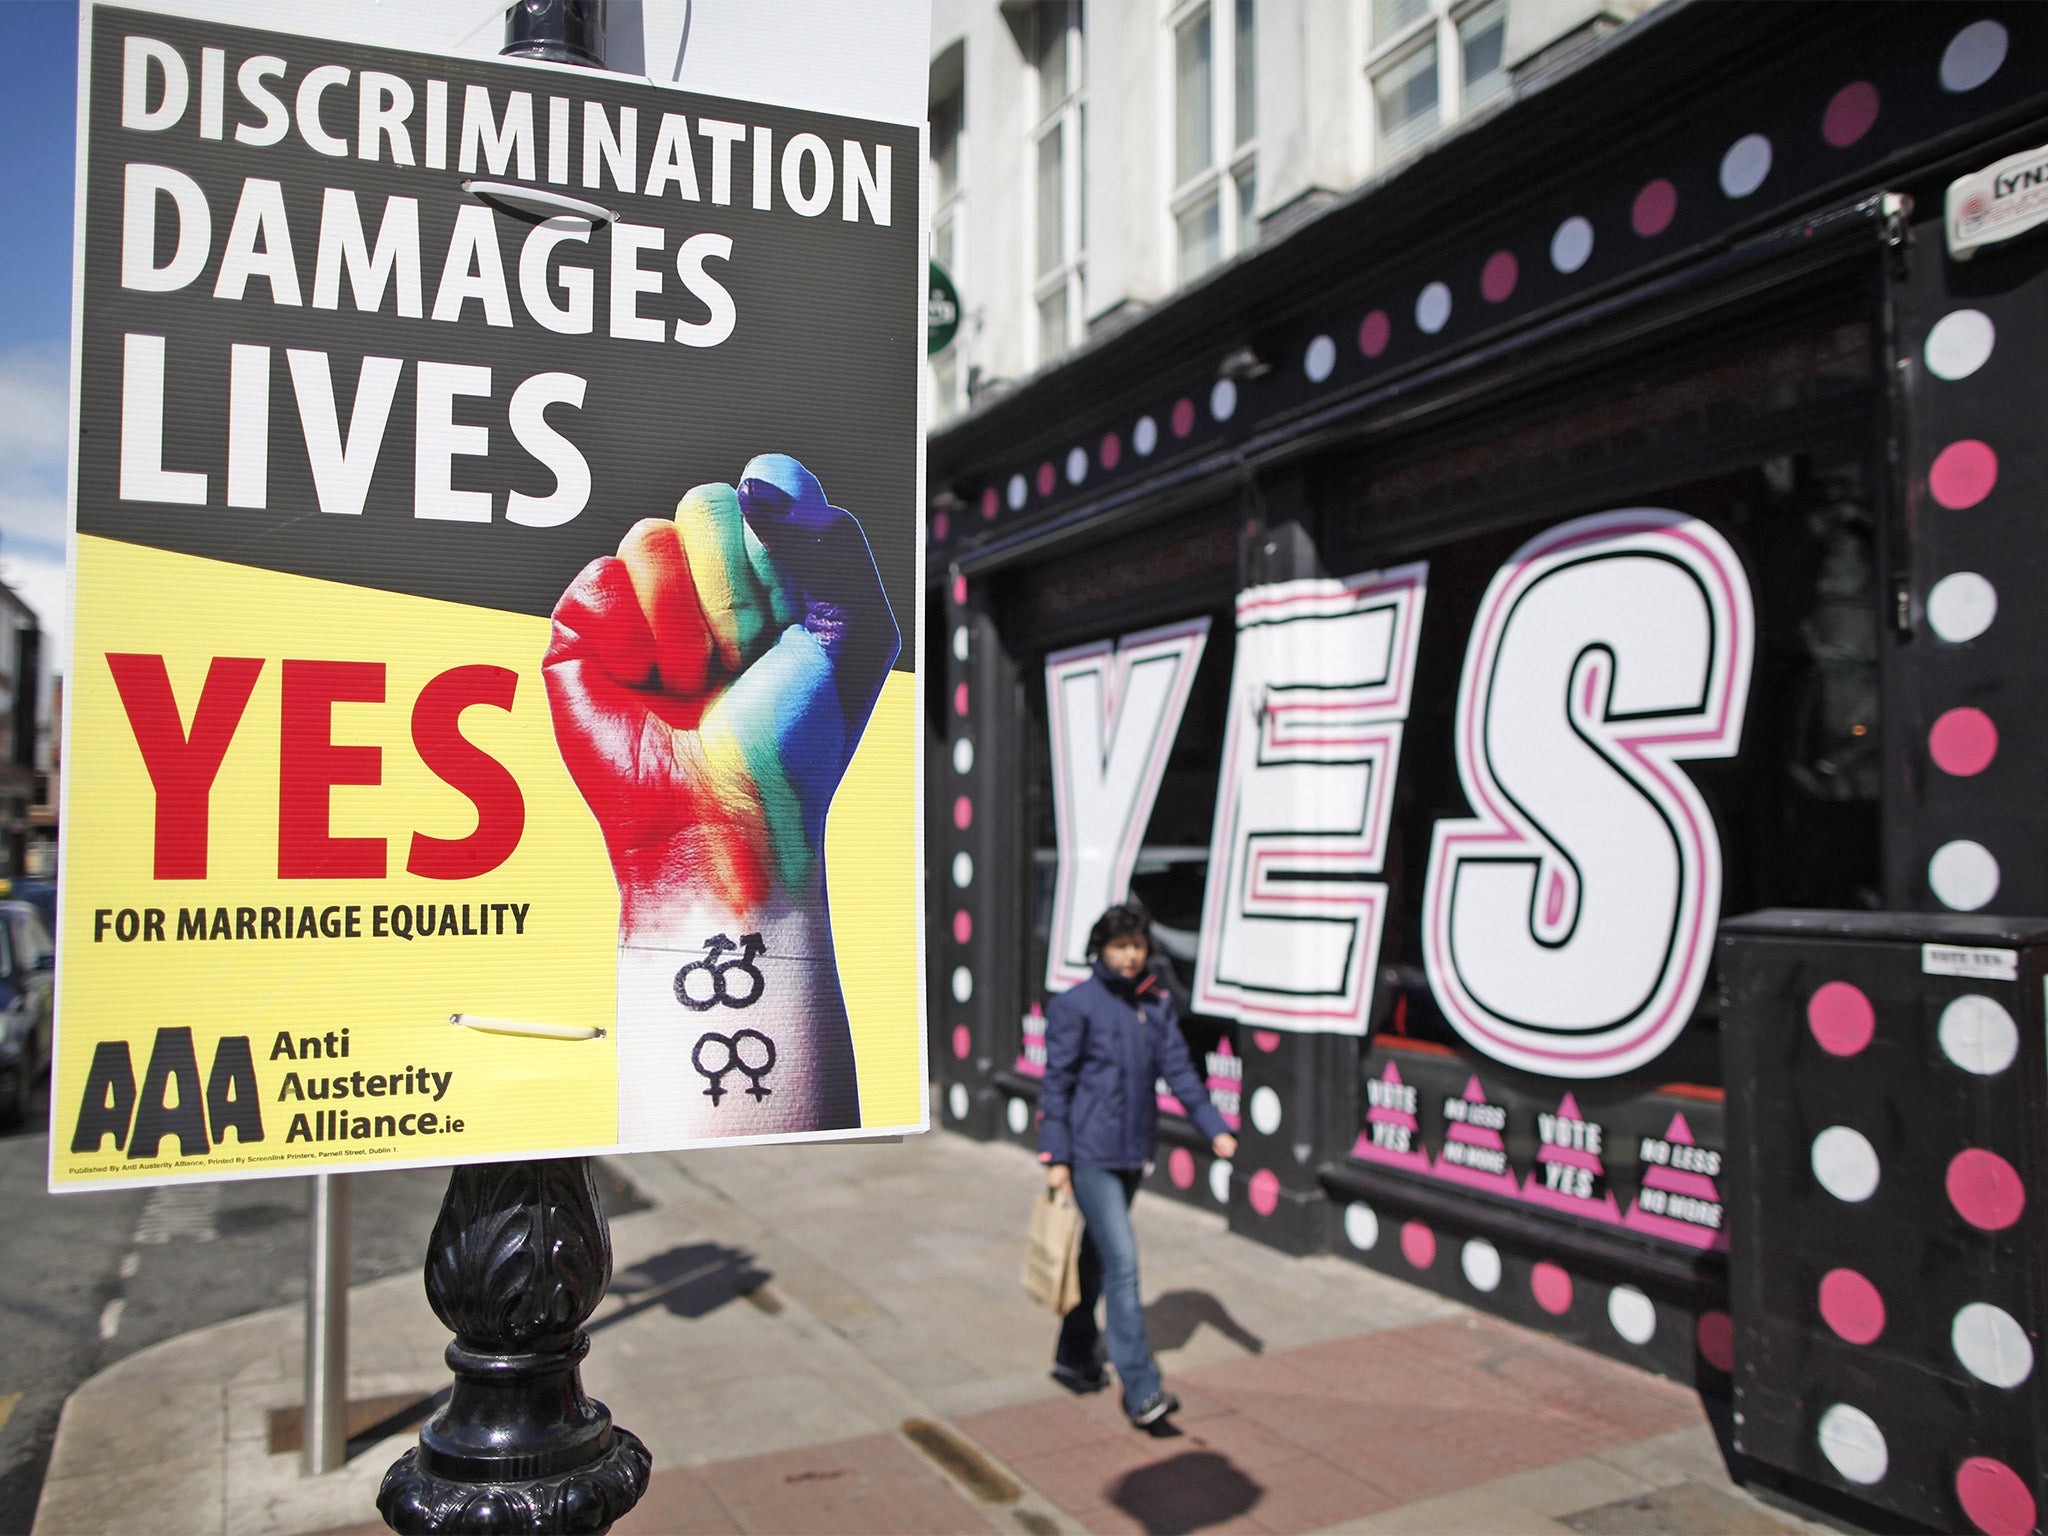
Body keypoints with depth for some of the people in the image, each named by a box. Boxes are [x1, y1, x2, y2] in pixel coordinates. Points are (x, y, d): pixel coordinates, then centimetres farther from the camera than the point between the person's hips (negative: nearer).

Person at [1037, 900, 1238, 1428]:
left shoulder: (1157, 1004, 7)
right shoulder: (1076, 1005, -9)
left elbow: (1178, 1069, 5)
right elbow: (1056, 1083, -8)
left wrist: (1214, 1128, -5)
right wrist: (1055, 1157, -11)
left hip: (1134, 1153, 6)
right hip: (1091, 1155, -6)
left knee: (1098, 1257, 17)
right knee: (1122, 1261, -11)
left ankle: (1075, 1356, 33)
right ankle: (1141, 1389, -8)